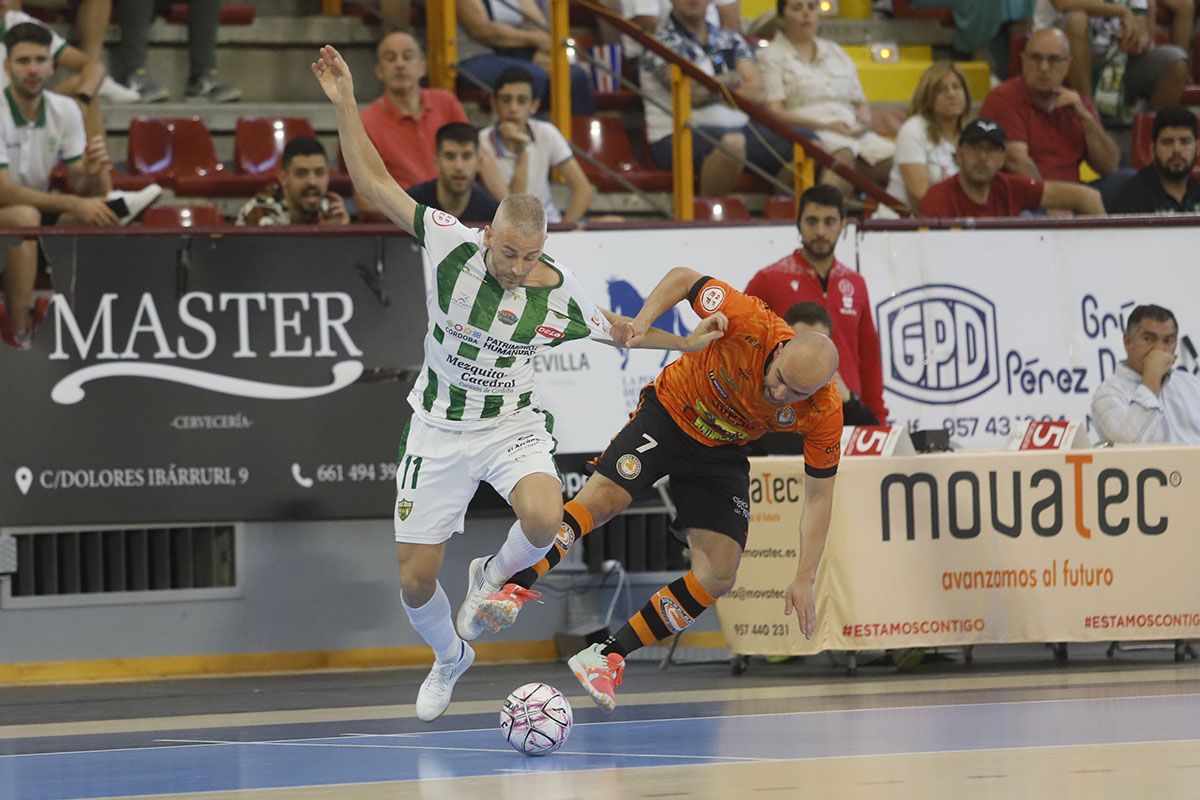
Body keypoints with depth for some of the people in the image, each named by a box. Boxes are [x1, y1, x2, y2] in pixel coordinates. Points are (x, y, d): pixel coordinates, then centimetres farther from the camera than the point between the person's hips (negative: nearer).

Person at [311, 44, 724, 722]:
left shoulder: (558, 292, -13)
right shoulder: (451, 245, -17)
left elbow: (612, 327, 8)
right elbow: (374, 183, -13)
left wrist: (683, 343, 2)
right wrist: (345, 103, -18)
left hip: (513, 425, 0)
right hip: (440, 430, 0)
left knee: (544, 519, -33)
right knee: (415, 581, 1)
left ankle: (494, 577, 3)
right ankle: (451, 657, 35)